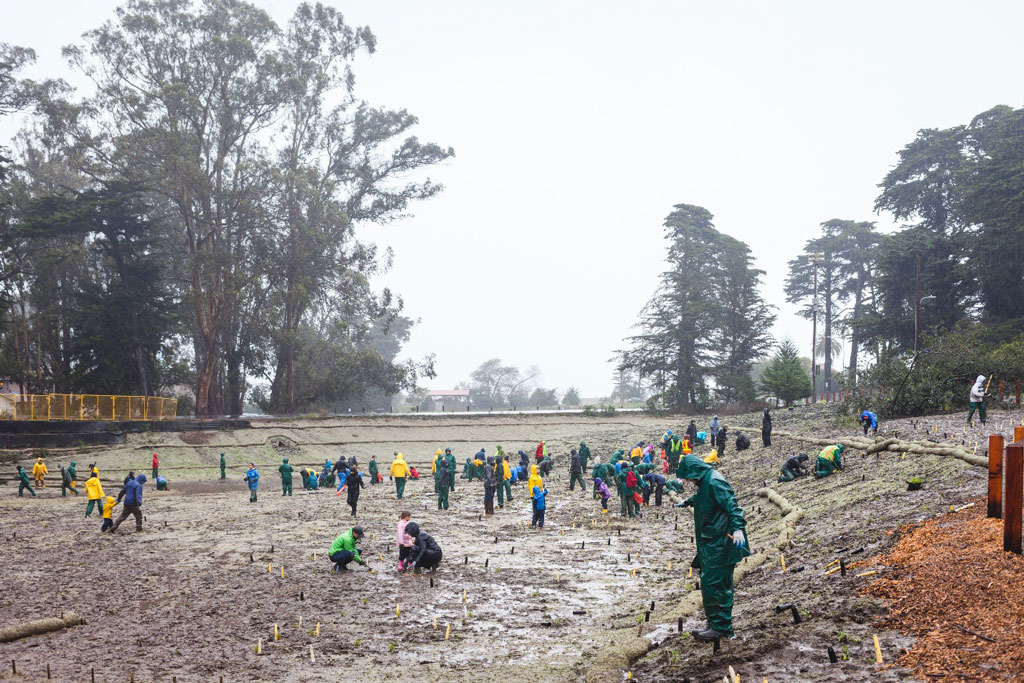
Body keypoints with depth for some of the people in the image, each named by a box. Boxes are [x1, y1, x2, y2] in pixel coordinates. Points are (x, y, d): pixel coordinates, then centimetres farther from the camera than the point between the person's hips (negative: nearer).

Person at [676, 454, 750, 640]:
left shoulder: (714, 482, -16)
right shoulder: (705, 482, 15)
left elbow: (732, 505, -24)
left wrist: (738, 528, -36)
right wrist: (689, 501, 56)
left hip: (719, 544, -11)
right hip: (711, 543, 11)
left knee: (712, 583, -9)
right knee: (720, 584, 14)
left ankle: (719, 627, -3)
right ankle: (718, 625, 21)